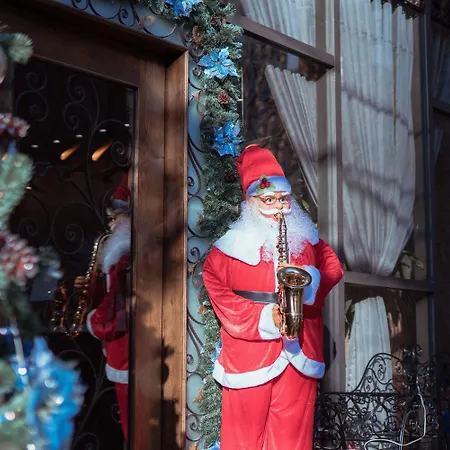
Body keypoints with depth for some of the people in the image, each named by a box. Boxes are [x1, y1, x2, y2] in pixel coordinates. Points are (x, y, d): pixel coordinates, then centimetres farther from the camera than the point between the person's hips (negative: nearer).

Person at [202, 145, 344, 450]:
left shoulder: (306, 238, 12)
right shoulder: (231, 247, 1)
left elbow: (333, 267, 10)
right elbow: (216, 288, -5)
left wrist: (309, 278, -14)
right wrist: (265, 317, -16)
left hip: (299, 352, 3)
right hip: (250, 353, -2)